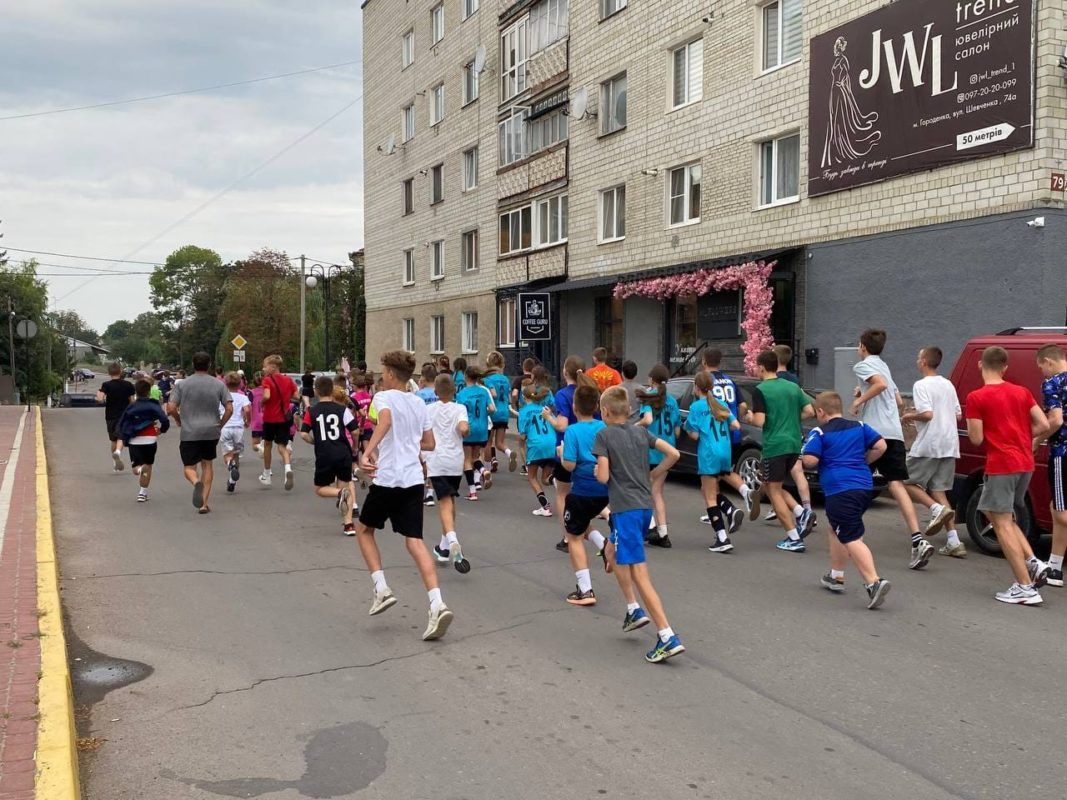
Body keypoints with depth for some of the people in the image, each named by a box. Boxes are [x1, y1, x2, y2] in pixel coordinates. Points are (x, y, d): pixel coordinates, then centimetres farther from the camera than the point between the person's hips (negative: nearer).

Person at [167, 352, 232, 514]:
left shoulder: (182, 384, -2)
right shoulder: (219, 385, 1)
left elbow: (171, 408, -6)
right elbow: (229, 409, -4)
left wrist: (178, 420, 13)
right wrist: (220, 425, 9)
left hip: (189, 432, -1)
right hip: (211, 432, 2)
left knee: (189, 467, 8)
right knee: (208, 464, 15)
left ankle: (196, 482, -27)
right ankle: (204, 503, 12)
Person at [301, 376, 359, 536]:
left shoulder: (311, 411, 2)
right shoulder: (342, 409, 1)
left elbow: (304, 434, -5)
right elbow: (355, 431, -3)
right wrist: (354, 447, 16)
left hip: (324, 456, -1)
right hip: (343, 453, 1)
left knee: (320, 489, 18)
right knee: (346, 484, 16)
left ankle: (340, 493, -15)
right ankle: (348, 524, 3)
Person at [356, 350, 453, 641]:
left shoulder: (384, 397, -4)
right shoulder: (419, 403, 15)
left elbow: (385, 421, -28)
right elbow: (429, 444, 20)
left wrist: (367, 452, -37)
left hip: (387, 479, -5)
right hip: (413, 480, 5)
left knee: (364, 530, 19)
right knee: (414, 542, 0)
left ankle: (381, 588, 8)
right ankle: (437, 604, -15)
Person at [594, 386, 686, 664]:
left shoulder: (604, 435, -6)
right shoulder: (641, 432, 11)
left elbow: (603, 477, -13)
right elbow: (673, 454, 9)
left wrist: (596, 469, 9)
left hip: (625, 509, -7)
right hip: (645, 505, 8)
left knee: (639, 574, -8)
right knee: (613, 554, 28)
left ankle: (668, 637, -14)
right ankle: (634, 609, 24)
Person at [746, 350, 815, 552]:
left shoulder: (760, 390, -8)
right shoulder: (793, 387, 10)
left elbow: (760, 421, -15)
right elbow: (810, 411, 7)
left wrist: (750, 418, 6)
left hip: (774, 446, -7)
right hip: (794, 444, 7)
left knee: (774, 491, 2)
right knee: (774, 487, 21)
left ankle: (794, 539, -2)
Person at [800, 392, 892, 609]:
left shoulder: (819, 433, -2)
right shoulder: (859, 427, 14)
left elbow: (809, 460, -13)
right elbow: (881, 446, 7)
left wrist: (803, 457, 9)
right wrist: (863, 462, 19)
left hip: (840, 491, -7)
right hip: (865, 487, 7)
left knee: (852, 539, -11)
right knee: (835, 530, 25)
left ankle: (874, 582, -27)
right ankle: (836, 577, 34)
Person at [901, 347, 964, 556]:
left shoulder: (922, 385, -9)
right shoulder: (948, 384, 15)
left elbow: (927, 414, -20)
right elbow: (958, 415, 20)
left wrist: (909, 416, -2)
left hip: (927, 445, -7)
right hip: (949, 445, 7)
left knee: (909, 483, 6)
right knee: (938, 490, 10)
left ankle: (937, 509, -18)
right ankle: (954, 541, 1)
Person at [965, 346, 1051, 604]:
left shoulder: (976, 398, -8)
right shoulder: (1022, 392, 9)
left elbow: (976, 439, -10)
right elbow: (1043, 425, 4)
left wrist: (972, 425, 10)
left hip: (1000, 466, -7)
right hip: (1025, 464, 7)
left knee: (1002, 523, -3)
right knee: (1004, 517, 22)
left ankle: (1025, 588, -6)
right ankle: (1033, 563, 5)